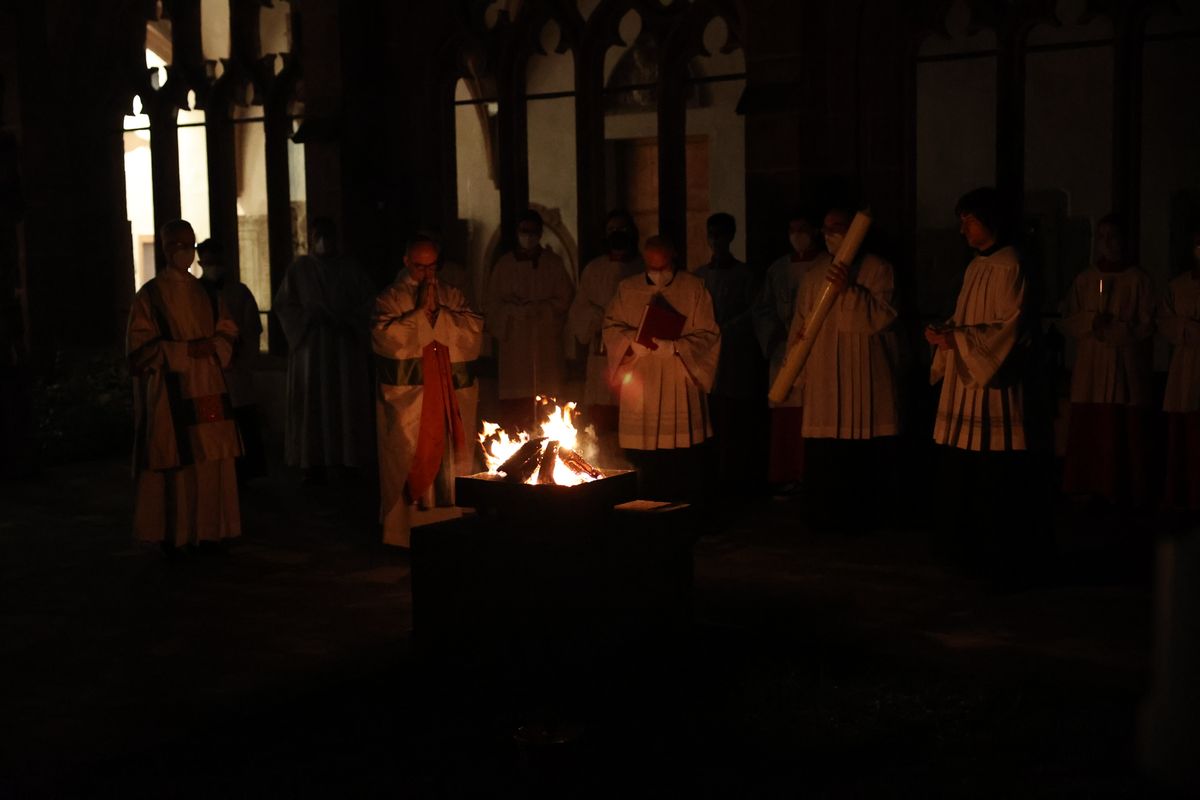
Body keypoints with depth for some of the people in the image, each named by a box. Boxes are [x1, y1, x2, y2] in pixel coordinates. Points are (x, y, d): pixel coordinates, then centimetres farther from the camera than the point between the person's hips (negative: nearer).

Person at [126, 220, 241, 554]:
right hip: (169, 392, -5)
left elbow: (228, 332, 15)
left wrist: (212, 347, -6)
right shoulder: (150, 295, -1)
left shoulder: (206, 294, 13)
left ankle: (208, 529, 7)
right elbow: (140, 346, -6)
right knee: (173, 463, -7)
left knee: (212, 461, 1)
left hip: (207, 389, 5)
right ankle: (170, 535, 0)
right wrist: (185, 350, -15)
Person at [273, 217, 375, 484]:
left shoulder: (350, 267, 9)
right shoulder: (300, 269, 5)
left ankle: (349, 461, 3)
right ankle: (314, 465, -5)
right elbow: (283, 305, 4)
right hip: (311, 346, -1)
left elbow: (367, 300, 9)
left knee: (347, 404, -2)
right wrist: (310, 318, -10)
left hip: (346, 346, 1)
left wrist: (348, 321, -7)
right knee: (313, 404, -4)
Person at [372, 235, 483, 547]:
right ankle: (406, 533, 2)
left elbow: (474, 331, 2)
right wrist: (421, 311, -9)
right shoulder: (389, 299, 5)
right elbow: (386, 337, -12)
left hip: (452, 398, 3)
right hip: (406, 397, -3)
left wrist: (438, 311, -6)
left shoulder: (453, 297, 16)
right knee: (411, 467, -4)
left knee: (452, 465, 1)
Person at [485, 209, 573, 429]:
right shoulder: (504, 264, 13)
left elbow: (564, 300, 8)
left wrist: (539, 308, -7)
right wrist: (515, 309, -6)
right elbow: (493, 302, 11)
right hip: (514, 341, 0)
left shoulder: (553, 264, 12)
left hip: (547, 341, 0)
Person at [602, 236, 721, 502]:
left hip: (680, 388, -2)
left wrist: (673, 347, -16)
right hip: (640, 387, 2)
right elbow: (612, 327, 10)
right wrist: (635, 341, -12)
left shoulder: (693, 288, 3)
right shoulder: (627, 288, 11)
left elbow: (708, 334, 0)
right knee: (643, 463, 0)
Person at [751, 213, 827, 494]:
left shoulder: (830, 266, 2)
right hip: (784, 352, 3)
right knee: (786, 417, 0)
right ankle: (787, 477, 5)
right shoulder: (778, 269, 14)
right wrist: (776, 338, 2)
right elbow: (763, 309, 15)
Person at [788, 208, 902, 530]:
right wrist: (796, 371, 9)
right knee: (824, 456, -1)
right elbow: (799, 326, 15)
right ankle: (828, 516, 10)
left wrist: (850, 291, -20)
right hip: (824, 380, 3)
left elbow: (883, 317, -9)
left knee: (867, 458, -3)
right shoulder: (813, 277, 15)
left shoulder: (878, 270, 3)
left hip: (866, 379, -3)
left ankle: (865, 515, 9)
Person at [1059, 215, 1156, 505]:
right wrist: (1092, 321, -9)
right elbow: (1068, 322, 9)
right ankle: (1091, 489, 1)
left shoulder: (1138, 280, 3)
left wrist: (1112, 330, -11)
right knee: (1089, 432, -4)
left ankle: (1126, 491, -1)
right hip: (1090, 369, 3)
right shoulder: (1084, 279, 12)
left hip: (1126, 369, -2)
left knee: (1126, 434, -7)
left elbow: (1145, 327, 0)